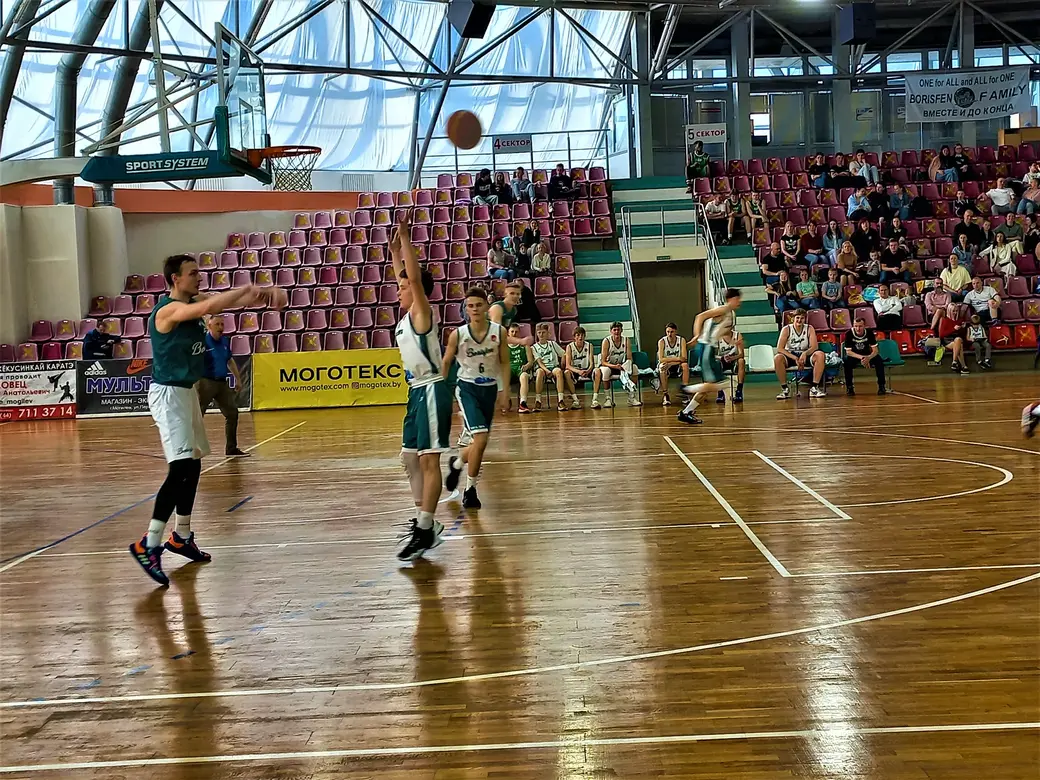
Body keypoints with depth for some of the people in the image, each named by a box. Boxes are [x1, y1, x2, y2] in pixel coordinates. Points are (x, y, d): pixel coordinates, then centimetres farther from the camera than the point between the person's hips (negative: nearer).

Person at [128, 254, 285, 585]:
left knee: (193, 465, 16)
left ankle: (182, 537, 29)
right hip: (168, 394, -10)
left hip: (186, 391, 10)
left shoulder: (192, 303, 8)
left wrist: (260, 294, -15)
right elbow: (210, 306, -34)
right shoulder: (168, 309, -19)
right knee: (181, 469, -18)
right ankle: (148, 545, -17)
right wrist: (249, 289, -25)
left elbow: (217, 304, 4)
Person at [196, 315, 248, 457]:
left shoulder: (225, 342, 10)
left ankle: (231, 449, 22)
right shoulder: (202, 341, -11)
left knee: (232, 413, 11)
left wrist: (238, 378, 25)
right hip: (205, 383, -7)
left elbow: (230, 361, 24)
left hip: (222, 383, 7)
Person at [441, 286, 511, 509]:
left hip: (490, 389, 3)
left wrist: (505, 393, -3)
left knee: (475, 442, 11)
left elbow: (504, 363, 2)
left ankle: (456, 463, 44)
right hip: (467, 387, -3)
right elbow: (446, 362, 3)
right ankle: (470, 489, -2)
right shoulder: (458, 334, -11)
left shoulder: (499, 332, -7)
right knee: (480, 438, -18)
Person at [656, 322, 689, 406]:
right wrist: (677, 358, -29)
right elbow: (661, 359, -22)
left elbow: (684, 358, -16)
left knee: (685, 365, -30)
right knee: (662, 367, -35)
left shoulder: (682, 340, -9)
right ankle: (666, 396, -30)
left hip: (677, 366, 1)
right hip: (666, 365, -1)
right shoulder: (661, 341, -12)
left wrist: (670, 362, -30)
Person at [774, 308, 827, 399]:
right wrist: (795, 358, -27)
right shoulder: (786, 329, -8)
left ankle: (814, 388, -25)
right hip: (790, 355, -1)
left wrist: (805, 354, -35)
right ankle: (785, 389, -20)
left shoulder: (809, 329, -3)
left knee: (820, 355, -28)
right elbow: (779, 348, -16)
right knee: (777, 358, -33)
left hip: (805, 355, 1)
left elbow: (814, 346, -12)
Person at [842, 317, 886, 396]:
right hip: (854, 356, -1)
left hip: (868, 355, 1)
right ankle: (849, 387, -20)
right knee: (847, 361, -34)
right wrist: (861, 358, -34)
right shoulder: (849, 334, -20)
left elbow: (875, 350, -17)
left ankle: (881, 386, -16)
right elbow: (848, 351, -19)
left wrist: (868, 358, -40)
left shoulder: (869, 333, -16)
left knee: (879, 360, -28)